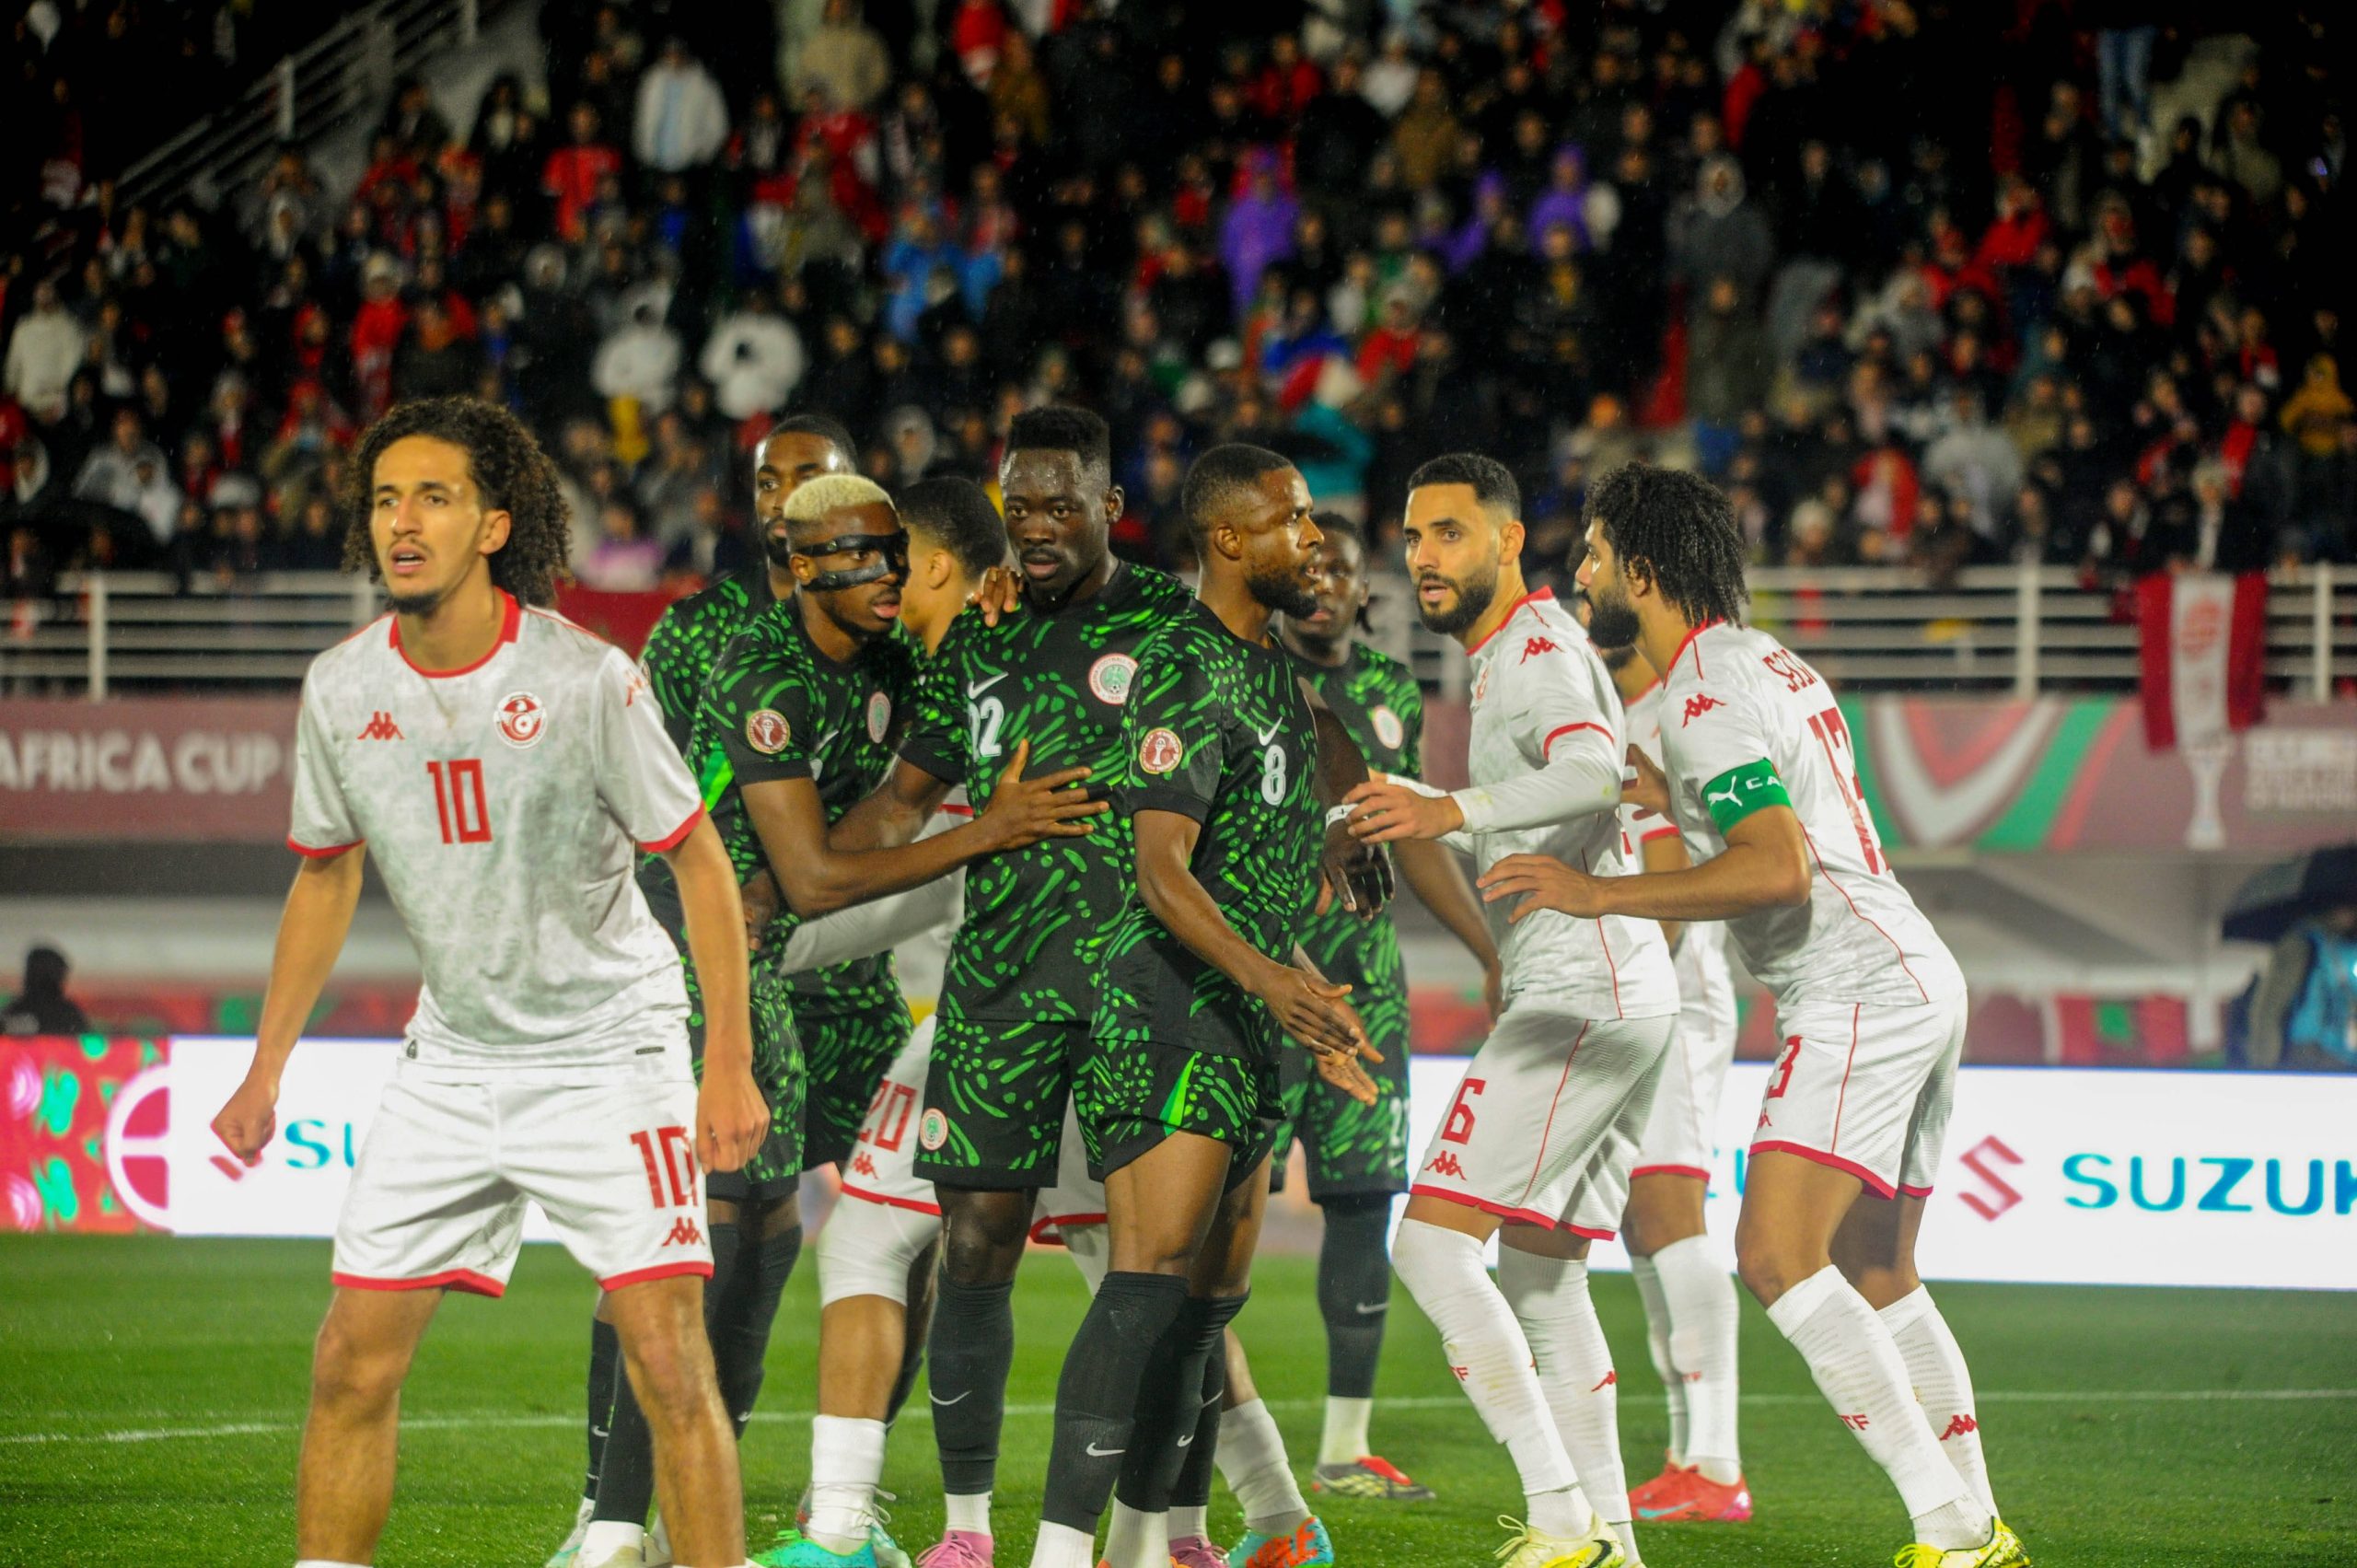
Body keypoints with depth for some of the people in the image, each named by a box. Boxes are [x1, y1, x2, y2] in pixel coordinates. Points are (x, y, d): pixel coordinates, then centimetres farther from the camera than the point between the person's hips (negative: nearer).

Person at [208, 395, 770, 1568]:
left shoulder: (583, 676, -16)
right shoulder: (341, 690, -2)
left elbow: (697, 857, -8)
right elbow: (325, 876, 14)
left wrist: (730, 1063, -13)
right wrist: (266, 1070, 13)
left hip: (607, 1051, -4)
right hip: (451, 1062, 4)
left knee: (670, 1370, -11)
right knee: (352, 1367, 0)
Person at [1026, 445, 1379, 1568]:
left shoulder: (1273, 670, 18)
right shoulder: (1185, 675, -13)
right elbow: (1162, 870, -22)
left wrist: (1314, 1018, 30)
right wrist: (1266, 977, -37)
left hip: (1246, 1013, 10)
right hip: (1169, 1009, -10)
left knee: (1213, 1296, 12)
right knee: (1155, 1277, -18)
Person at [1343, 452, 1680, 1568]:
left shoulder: (1537, 648, -11)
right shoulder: (1503, 658, 21)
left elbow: (1592, 770, -33)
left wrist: (1454, 811, -44)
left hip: (1583, 993, -11)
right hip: (1619, 998, 11)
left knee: (1431, 1244, -14)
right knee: (1539, 1269, 15)